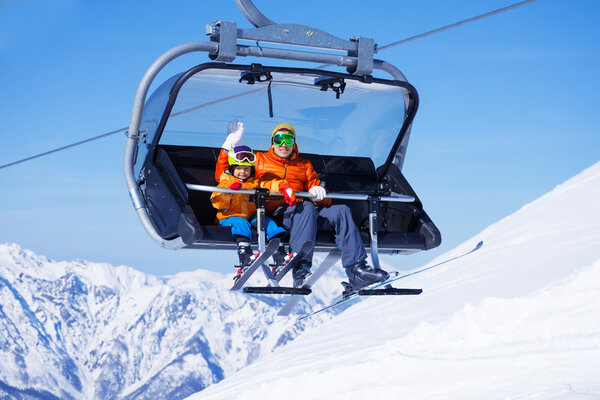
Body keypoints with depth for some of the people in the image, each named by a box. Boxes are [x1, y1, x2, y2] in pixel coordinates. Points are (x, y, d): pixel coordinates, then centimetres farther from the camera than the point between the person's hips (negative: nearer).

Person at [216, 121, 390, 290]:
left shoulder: (304, 165, 29)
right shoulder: (259, 160, 20)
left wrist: (319, 193, -4)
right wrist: (229, 145, 2)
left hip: (304, 212, 4)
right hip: (276, 212, -4)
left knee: (341, 211, -19)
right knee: (306, 208, -36)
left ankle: (356, 268, -29)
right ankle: (301, 269, -49)